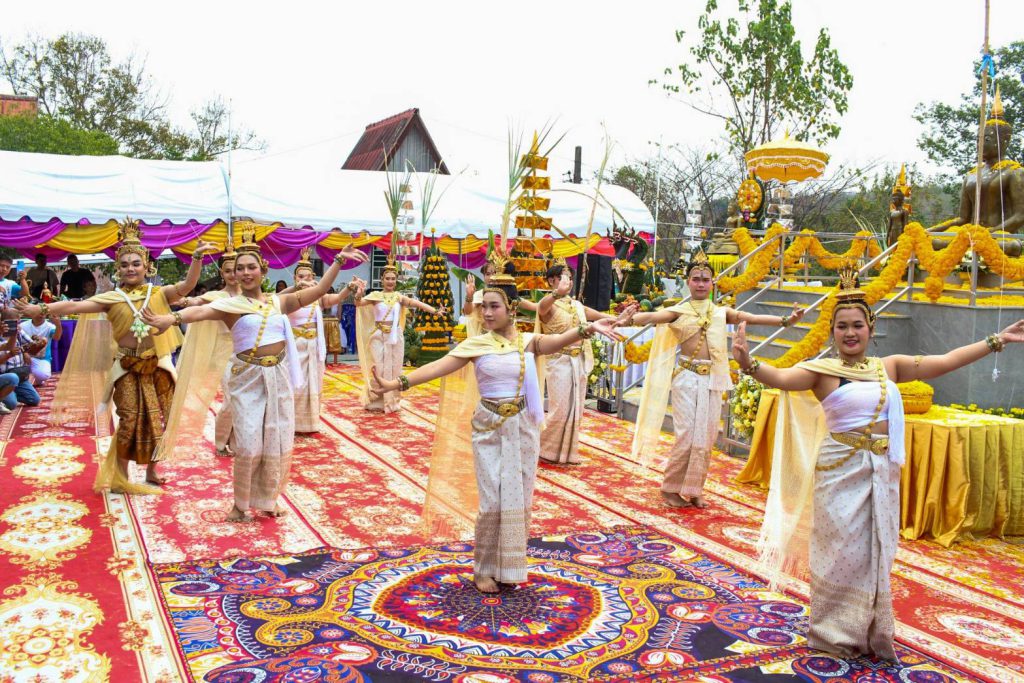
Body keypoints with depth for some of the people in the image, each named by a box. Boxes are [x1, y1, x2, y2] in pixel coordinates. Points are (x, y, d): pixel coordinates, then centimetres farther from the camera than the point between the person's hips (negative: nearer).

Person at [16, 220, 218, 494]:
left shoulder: (159, 294, 1)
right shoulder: (112, 299, 1)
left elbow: (187, 285, -14)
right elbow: (75, 306, -7)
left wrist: (197, 257, -28)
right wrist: (42, 309, -19)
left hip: (157, 366, 1)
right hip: (127, 368, -1)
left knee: (157, 420, 7)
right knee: (129, 421, 0)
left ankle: (152, 472, 25)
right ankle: (120, 477, 16)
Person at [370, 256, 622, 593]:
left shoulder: (529, 341, 0)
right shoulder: (477, 344, -4)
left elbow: (559, 340, -20)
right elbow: (438, 366, -15)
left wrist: (586, 329, -41)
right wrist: (396, 383, -28)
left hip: (523, 428, 2)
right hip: (489, 429, -2)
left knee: (519, 499, 8)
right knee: (494, 501, -1)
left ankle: (510, 564, 25)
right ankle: (485, 568, 17)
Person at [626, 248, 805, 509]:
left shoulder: (721, 312, 9)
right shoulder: (679, 311, 0)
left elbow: (750, 317, -2)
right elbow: (653, 317, -17)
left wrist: (785, 320, -15)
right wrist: (627, 320, -37)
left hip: (713, 379, 3)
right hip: (686, 377, -3)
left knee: (706, 436, 6)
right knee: (687, 435, -5)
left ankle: (693, 489, 19)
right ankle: (672, 488, 10)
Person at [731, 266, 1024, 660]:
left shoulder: (889, 367, 7)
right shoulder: (822, 370, -9)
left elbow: (944, 363, 8)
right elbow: (781, 378, -25)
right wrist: (748, 364, -45)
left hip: (882, 472, 5)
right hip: (840, 470, -5)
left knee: (876, 551, 14)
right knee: (840, 552, 4)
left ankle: (870, 633, 30)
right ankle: (835, 633, 21)